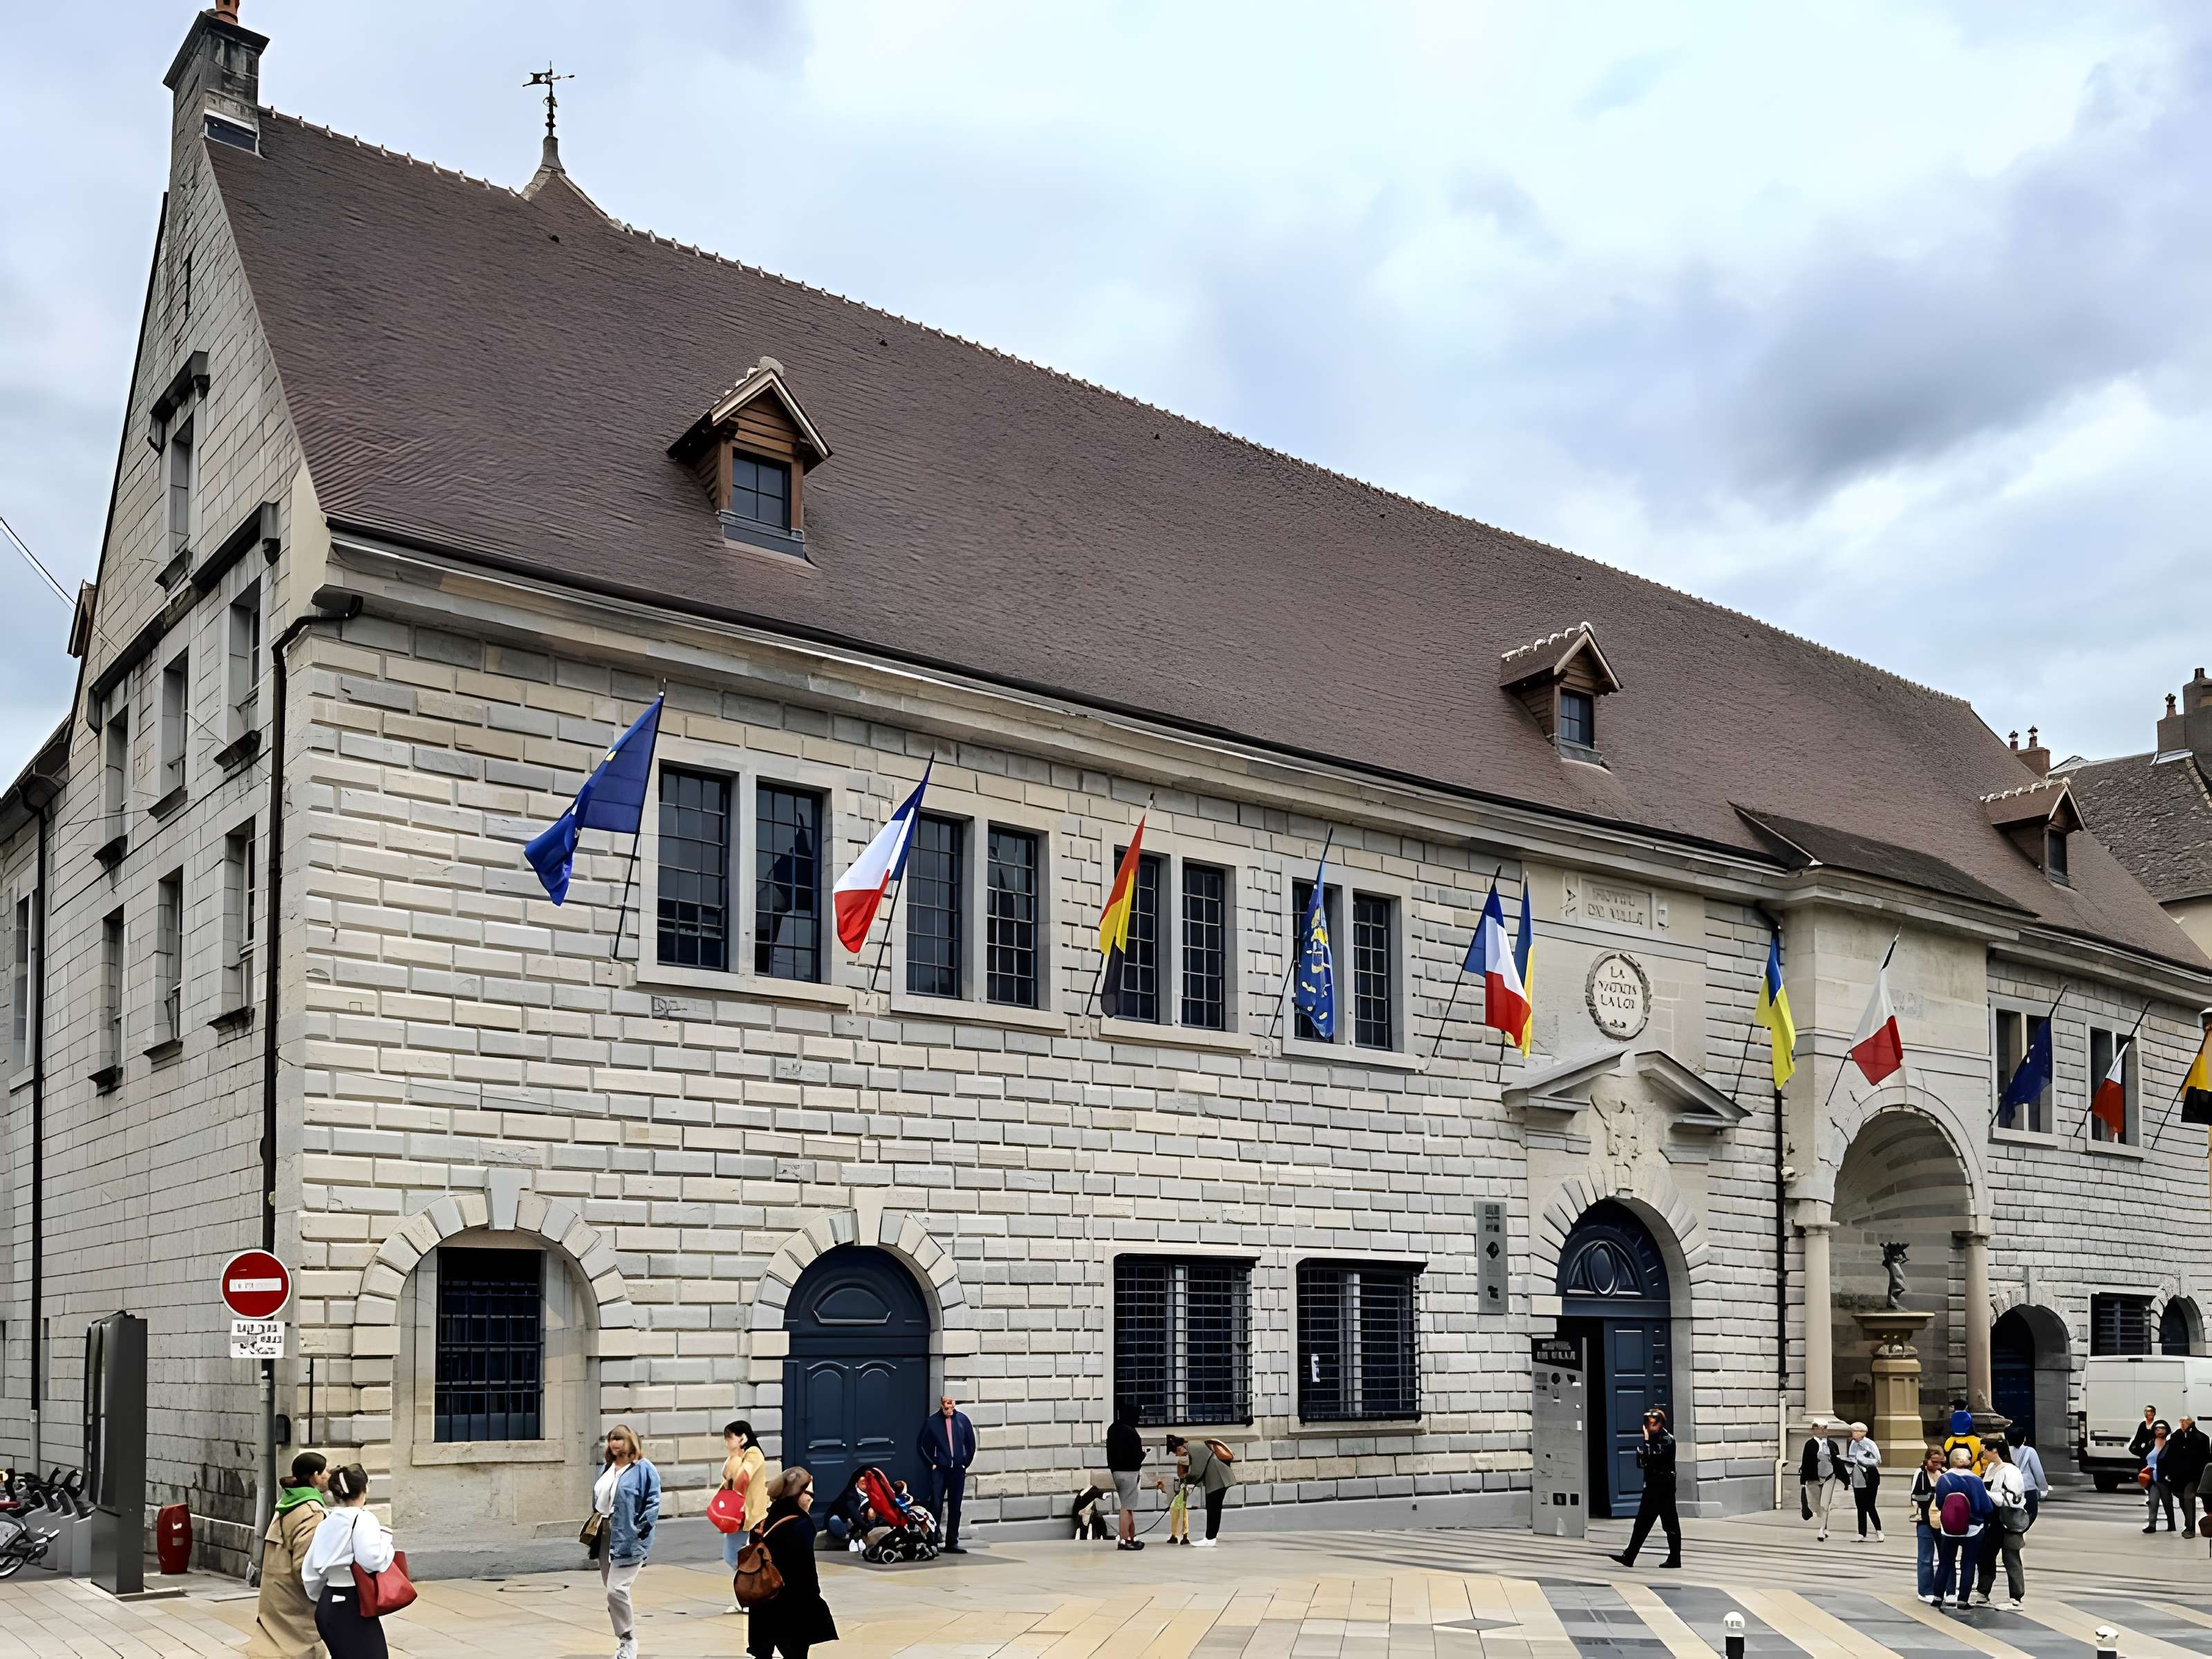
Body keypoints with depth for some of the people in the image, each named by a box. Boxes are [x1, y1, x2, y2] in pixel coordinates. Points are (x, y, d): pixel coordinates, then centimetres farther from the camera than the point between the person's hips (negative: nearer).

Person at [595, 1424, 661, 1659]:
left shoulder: (644, 1470, -9)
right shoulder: (607, 1469, 15)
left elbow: (653, 1503, -12)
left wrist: (640, 1530, -16)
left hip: (628, 1539, -8)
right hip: (606, 1536, 8)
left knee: (617, 1590, -14)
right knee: (610, 1588, 12)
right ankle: (624, 1640, 26)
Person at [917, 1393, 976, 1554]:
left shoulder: (962, 1419, 2)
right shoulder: (933, 1421, -5)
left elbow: (971, 1443, 13)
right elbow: (921, 1445, 2)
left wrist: (966, 1462, 8)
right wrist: (931, 1464, 0)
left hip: (958, 1470, 3)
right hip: (939, 1470, -3)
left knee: (955, 1509, 7)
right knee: (936, 1505, -6)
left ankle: (952, 1543, 14)